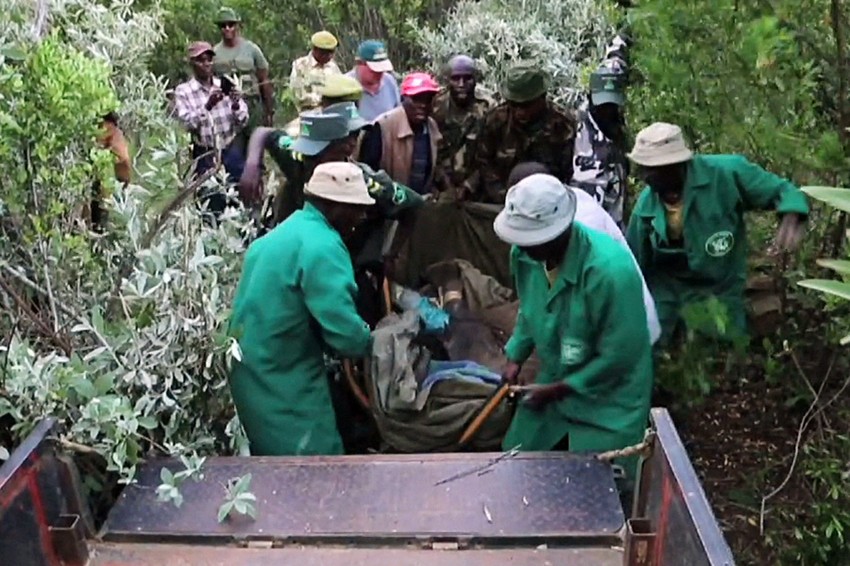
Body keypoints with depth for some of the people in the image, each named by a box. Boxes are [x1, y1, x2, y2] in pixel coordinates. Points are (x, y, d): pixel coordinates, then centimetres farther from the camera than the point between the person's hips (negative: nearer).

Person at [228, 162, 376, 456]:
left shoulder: (282, 233, 12)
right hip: (284, 389, -10)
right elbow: (346, 335, -25)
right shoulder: (321, 246, -19)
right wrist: (369, 341, -2)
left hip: (255, 377, 10)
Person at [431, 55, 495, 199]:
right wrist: (444, 183, -9)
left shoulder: (488, 107, -11)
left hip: (475, 188, -1)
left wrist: (468, 186, -14)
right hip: (441, 186, 1)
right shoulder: (437, 104, -8)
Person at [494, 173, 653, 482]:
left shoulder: (610, 271, -35)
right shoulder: (525, 253, -13)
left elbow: (619, 357, -26)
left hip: (607, 396, -6)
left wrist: (558, 389, -20)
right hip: (554, 380, 6)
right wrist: (516, 356, -2)